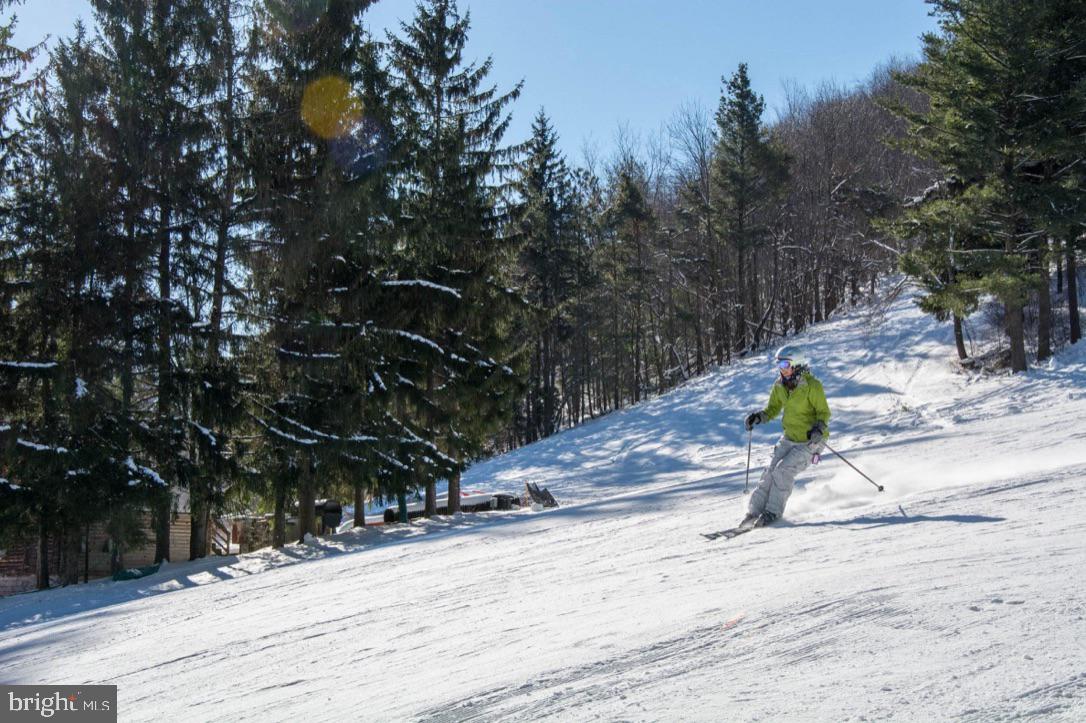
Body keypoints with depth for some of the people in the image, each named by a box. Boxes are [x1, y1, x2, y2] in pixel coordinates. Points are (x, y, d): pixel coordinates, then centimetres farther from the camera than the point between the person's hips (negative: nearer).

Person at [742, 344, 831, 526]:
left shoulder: (812, 386, -18)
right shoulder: (779, 385, 0)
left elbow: (824, 412, -12)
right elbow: (773, 409, 12)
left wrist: (819, 429, -31)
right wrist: (759, 417, -8)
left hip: (810, 442, -6)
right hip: (789, 439, 6)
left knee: (783, 470, -19)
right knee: (771, 472, -5)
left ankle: (773, 512, -7)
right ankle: (754, 512, -1)